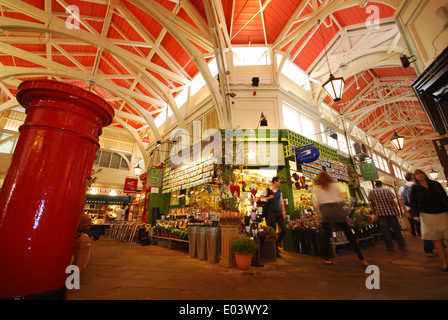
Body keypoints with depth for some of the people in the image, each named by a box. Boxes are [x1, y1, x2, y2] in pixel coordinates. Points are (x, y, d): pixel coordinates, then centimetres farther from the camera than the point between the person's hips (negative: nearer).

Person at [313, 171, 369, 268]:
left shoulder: (317, 187, 10)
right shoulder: (334, 185, 15)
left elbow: (316, 202, 5)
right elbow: (340, 198, 15)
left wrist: (318, 215, 11)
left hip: (324, 209, 0)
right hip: (336, 208, 1)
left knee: (326, 234, 8)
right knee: (348, 233, 8)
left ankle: (325, 259, 13)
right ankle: (361, 259, 6)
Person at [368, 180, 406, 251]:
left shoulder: (371, 192, 2)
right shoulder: (387, 190, 3)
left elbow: (372, 204, 6)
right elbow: (393, 201, -3)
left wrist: (374, 212, 17)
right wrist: (397, 210, 6)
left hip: (380, 214, -1)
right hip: (391, 212, 2)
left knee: (385, 231, 4)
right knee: (397, 229, 15)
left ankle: (390, 247, 7)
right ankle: (402, 244, 22)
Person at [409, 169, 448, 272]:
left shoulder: (435, 184, 7)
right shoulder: (415, 188, 2)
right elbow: (413, 203, 2)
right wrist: (416, 215, -8)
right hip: (427, 215, -1)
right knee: (436, 239, 3)